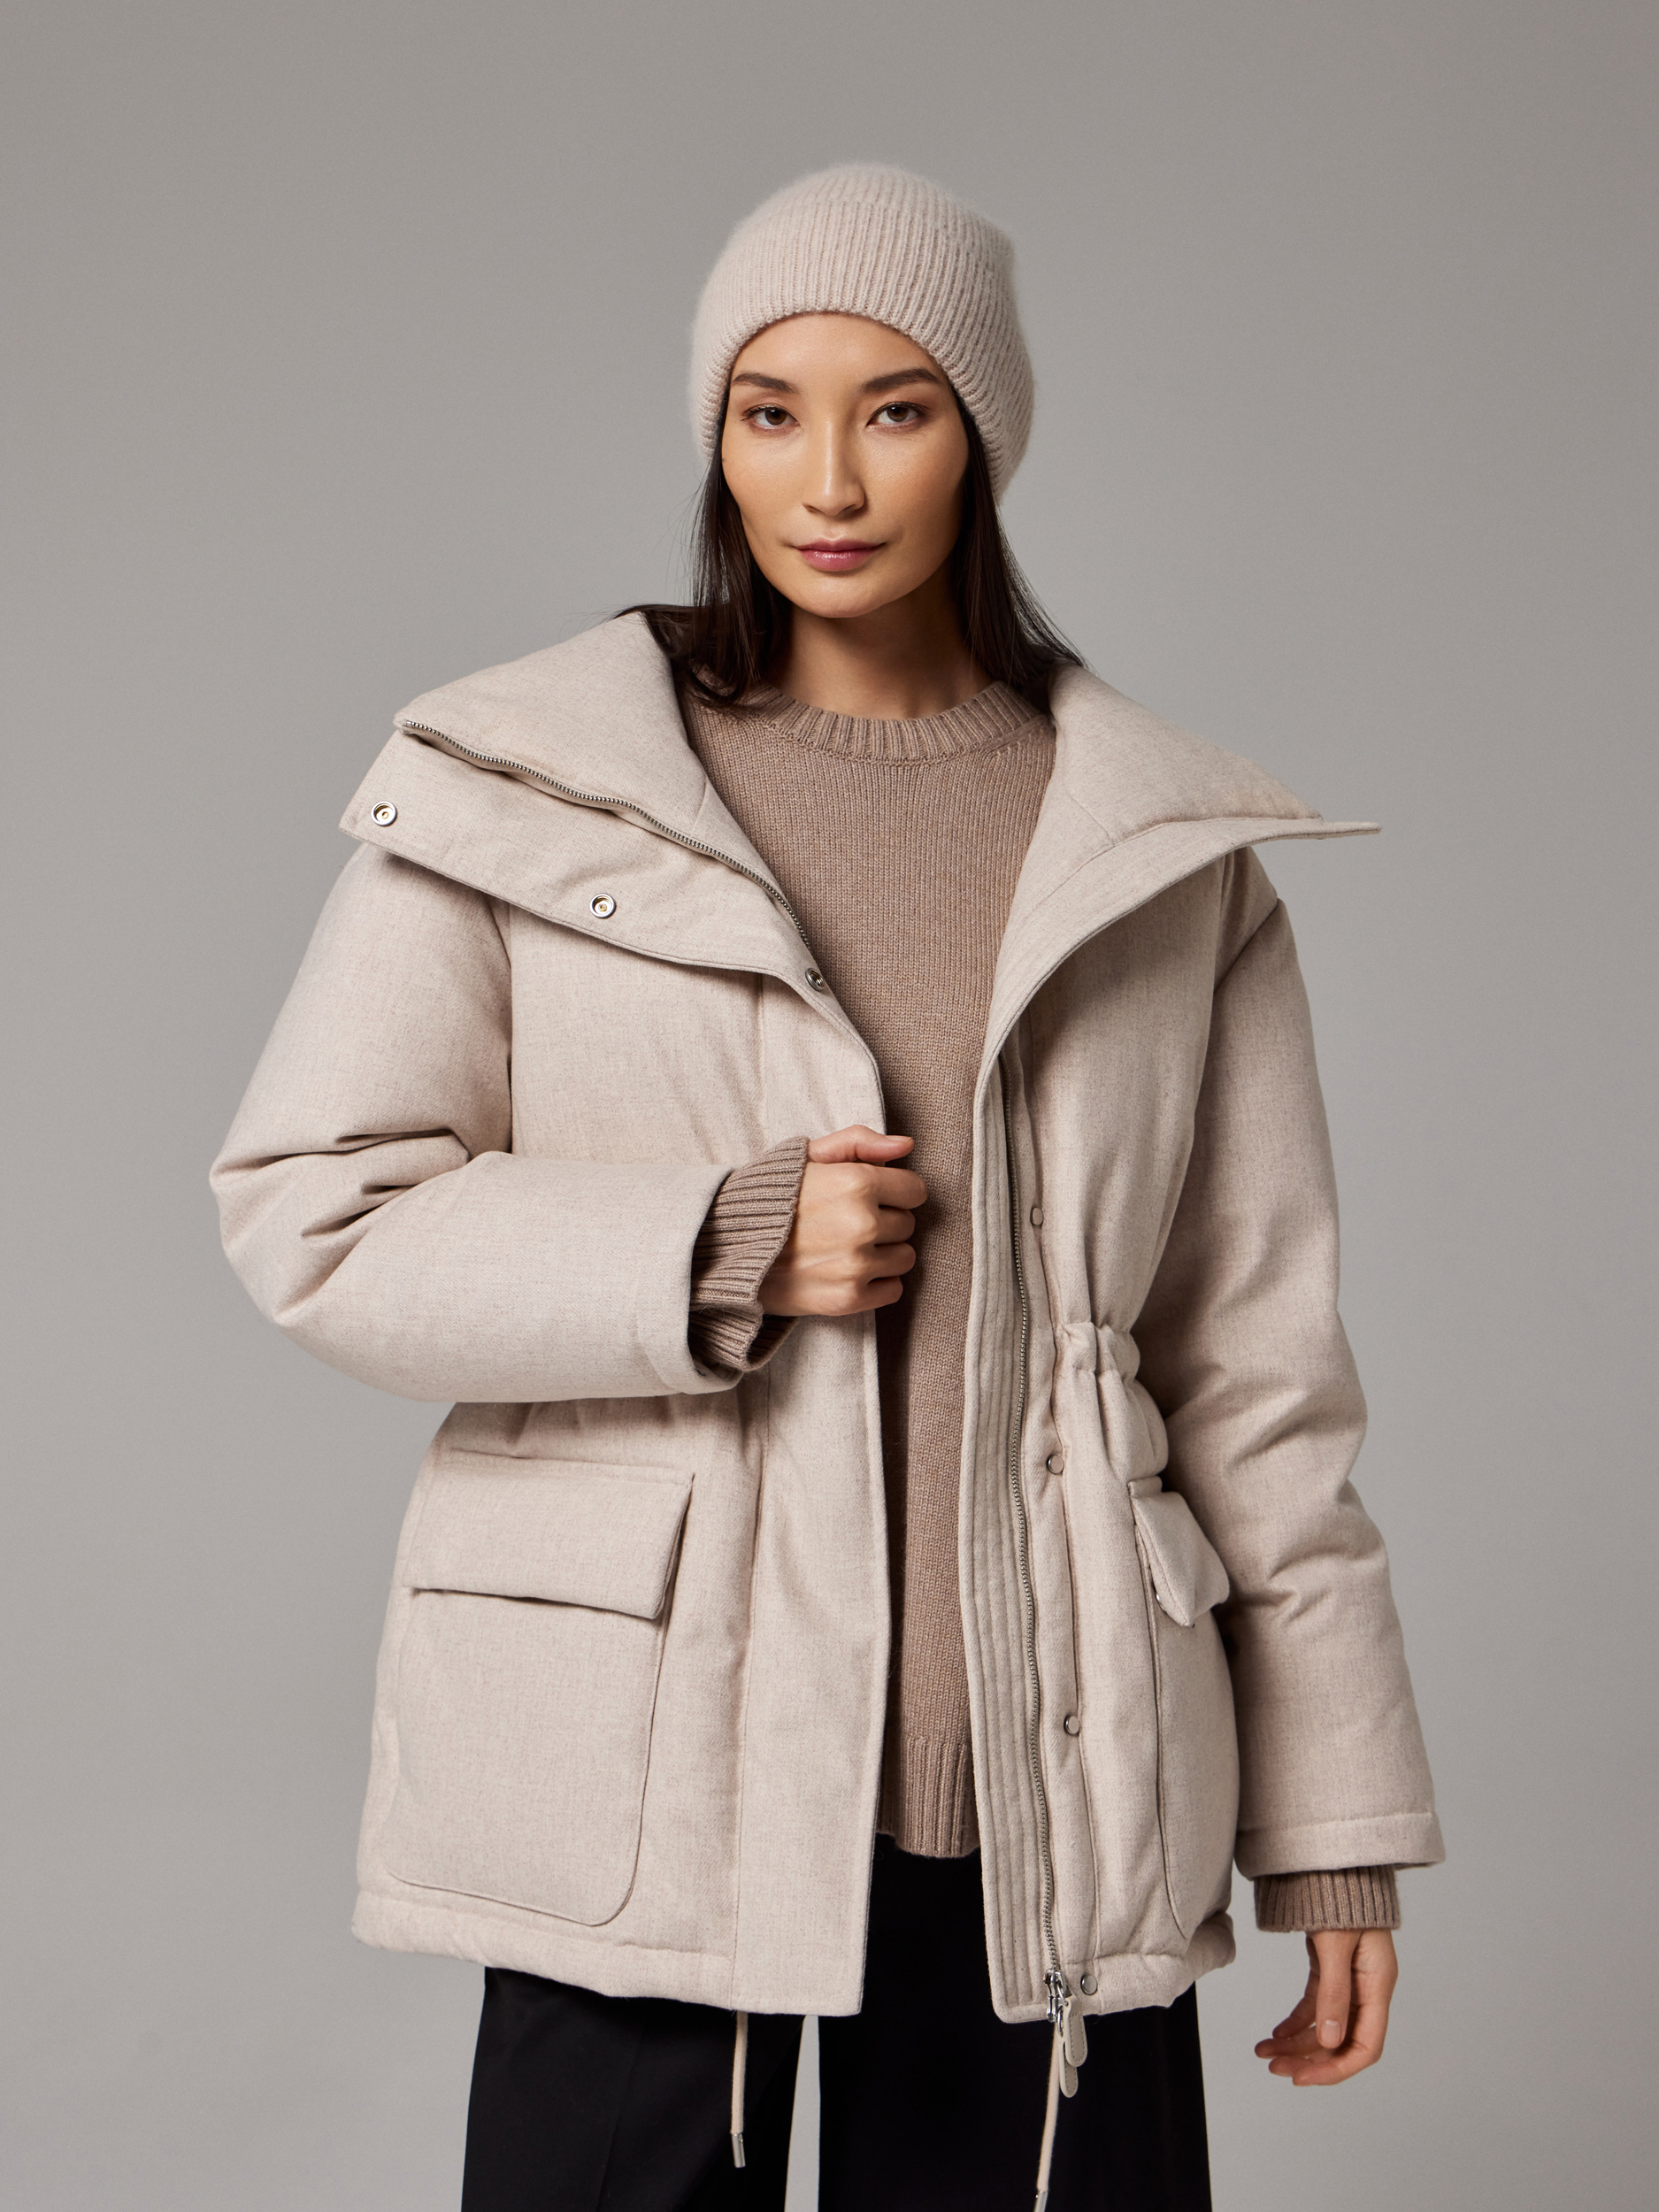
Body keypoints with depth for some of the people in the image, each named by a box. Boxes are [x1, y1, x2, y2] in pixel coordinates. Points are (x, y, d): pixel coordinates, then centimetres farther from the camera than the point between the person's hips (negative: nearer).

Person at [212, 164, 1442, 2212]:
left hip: (1051, 1790, 2)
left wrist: (1336, 1820, 7)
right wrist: (719, 1257, -12)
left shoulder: (1161, 853, 6)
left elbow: (1255, 1355, 8)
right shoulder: (525, 793, 2)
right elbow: (308, 1212, 0)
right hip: (650, 1765, -1)